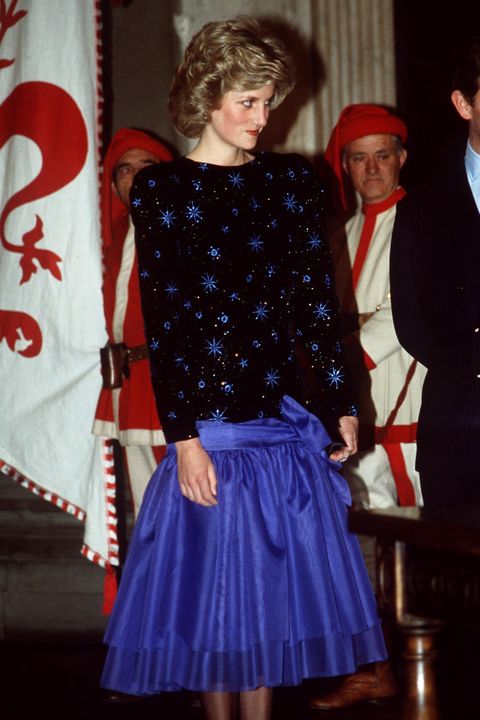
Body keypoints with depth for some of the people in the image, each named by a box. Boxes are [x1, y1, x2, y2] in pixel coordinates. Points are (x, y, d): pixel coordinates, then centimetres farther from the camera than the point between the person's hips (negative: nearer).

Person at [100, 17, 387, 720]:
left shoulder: (293, 181, 8)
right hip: (209, 417, -3)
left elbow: (317, 300, 8)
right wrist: (183, 436, -11)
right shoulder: (160, 189, -2)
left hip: (285, 413, 3)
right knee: (215, 579, 4)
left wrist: (342, 403, 3)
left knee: (272, 581, 9)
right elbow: (161, 320, -6)